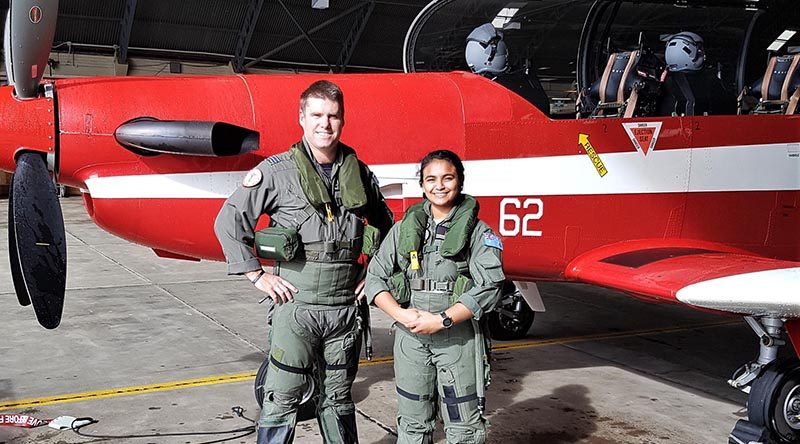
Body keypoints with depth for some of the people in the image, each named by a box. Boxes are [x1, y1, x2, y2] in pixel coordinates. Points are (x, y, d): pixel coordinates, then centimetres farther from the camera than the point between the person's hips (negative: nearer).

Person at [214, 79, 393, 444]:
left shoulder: (359, 173, 8)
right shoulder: (278, 171, -4)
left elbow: (385, 226, 23)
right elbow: (229, 221, -3)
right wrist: (257, 275, -6)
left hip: (345, 307, 4)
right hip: (296, 304, -3)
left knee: (338, 400, 17)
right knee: (281, 402, 1)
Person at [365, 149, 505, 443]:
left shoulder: (478, 232, -2)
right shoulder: (404, 228, 7)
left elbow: (489, 286, -12)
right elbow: (375, 276, 4)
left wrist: (442, 320, -18)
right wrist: (400, 314, -13)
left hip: (459, 338, -3)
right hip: (410, 337, 3)